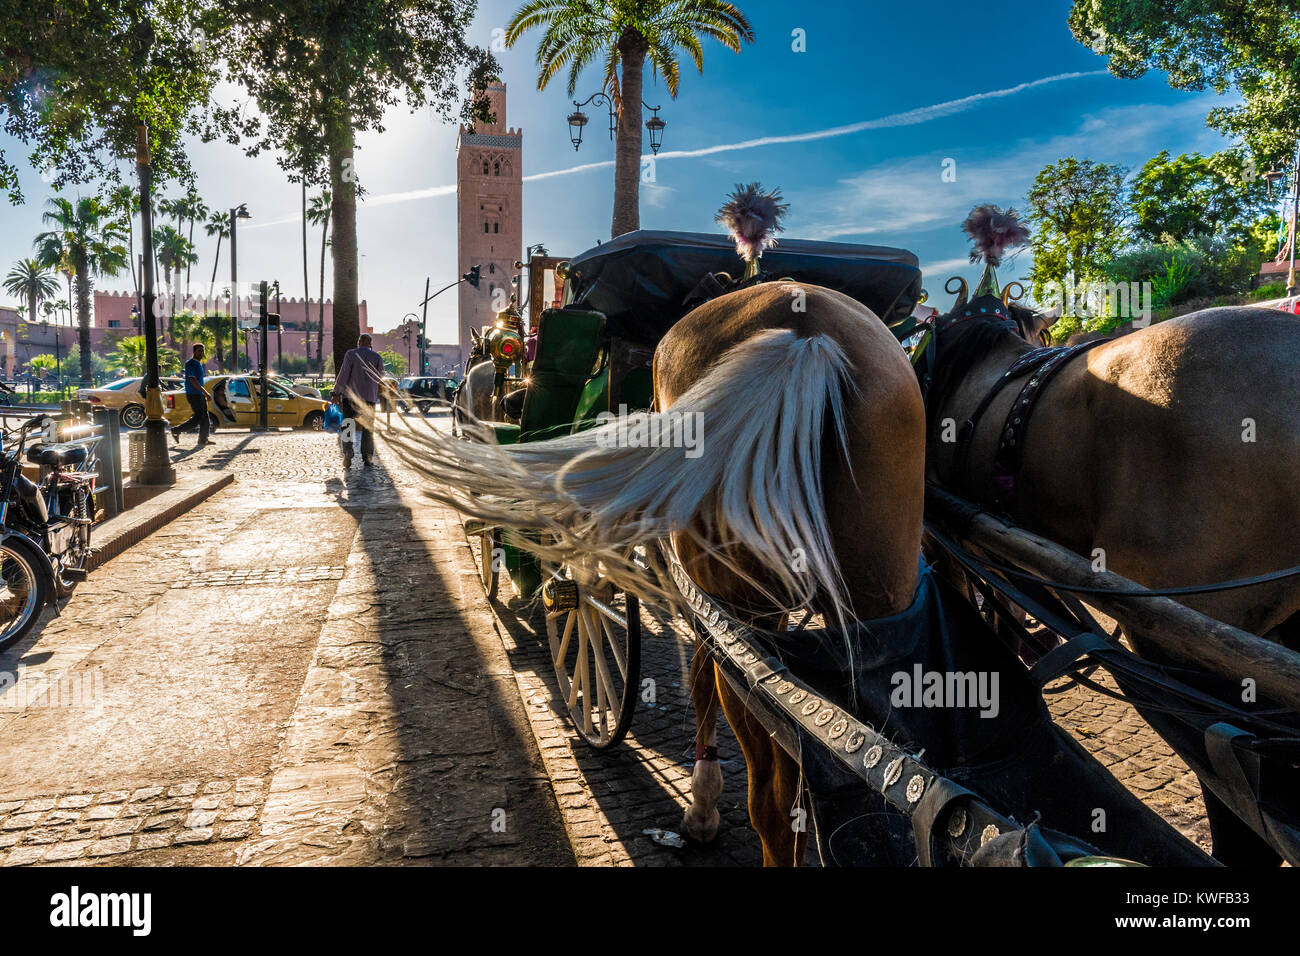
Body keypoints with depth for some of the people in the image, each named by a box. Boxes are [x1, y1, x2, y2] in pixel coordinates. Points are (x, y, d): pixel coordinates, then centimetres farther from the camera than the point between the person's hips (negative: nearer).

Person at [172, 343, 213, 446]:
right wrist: (205, 392, -22)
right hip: (194, 395, -10)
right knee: (197, 418, -10)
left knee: (205, 417, 7)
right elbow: (193, 380, -21)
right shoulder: (190, 364, -13)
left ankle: (203, 439, 11)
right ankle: (176, 431, 0)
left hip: (200, 394, 10)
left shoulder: (199, 364, 16)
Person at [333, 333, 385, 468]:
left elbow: (343, 374, -7)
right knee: (368, 428, 9)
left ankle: (347, 455, -13)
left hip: (351, 395, -2)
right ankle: (367, 458, 7)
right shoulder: (377, 357, 3)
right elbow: (380, 377, 6)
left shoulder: (351, 354, -4)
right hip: (370, 396, 2)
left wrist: (336, 393, -3)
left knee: (347, 426, 3)